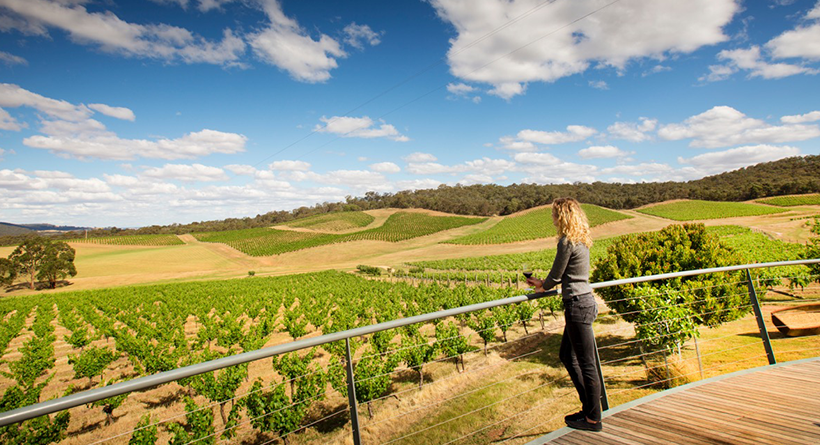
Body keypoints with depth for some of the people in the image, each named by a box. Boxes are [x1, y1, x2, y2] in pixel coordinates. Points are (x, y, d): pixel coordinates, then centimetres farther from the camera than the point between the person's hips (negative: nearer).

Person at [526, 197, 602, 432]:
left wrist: (543, 286, 11)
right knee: (567, 356, 19)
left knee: (587, 364, 3)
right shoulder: (581, 240, 12)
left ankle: (593, 419, 17)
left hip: (577, 305, -10)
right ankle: (590, 407, 30)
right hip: (584, 301, 10)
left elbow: (556, 276, -8)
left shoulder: (566, 241, -17)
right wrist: (542, 283, 19)